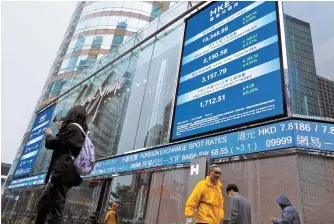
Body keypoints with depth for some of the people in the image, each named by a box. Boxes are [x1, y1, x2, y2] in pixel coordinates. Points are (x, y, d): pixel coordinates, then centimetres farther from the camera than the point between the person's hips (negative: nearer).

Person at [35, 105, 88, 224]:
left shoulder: (72, 127, -6)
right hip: (67, 173, 10)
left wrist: (49, 134, 13)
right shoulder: (81, 132, 21)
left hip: (62, 172, -10)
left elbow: (51, 143, -8)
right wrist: (61, 131, 32)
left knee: (54, 210, -11)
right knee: (42, 205, 19)